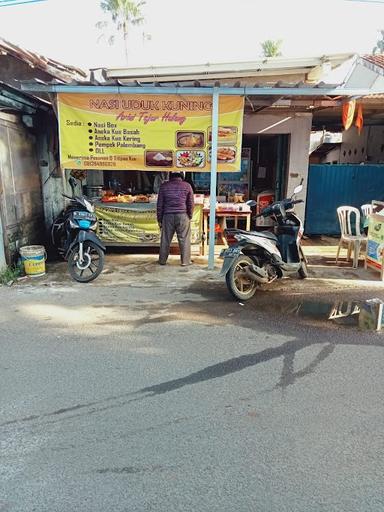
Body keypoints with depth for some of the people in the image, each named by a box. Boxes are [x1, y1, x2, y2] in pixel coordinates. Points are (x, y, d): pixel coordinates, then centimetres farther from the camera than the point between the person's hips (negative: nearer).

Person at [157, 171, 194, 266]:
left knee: (165, 239, 8)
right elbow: (191, 204, 2)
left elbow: (160, 204, 6)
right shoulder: (187, 186, 2)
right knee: (184, 239, 5)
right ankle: (185, 261, 8)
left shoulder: (164, 186, 5)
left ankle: (162, 260, 17)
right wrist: (190, 216, 13)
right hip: (182, 215, -1)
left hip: (168, 216, 1)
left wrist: (159, 219, 12)